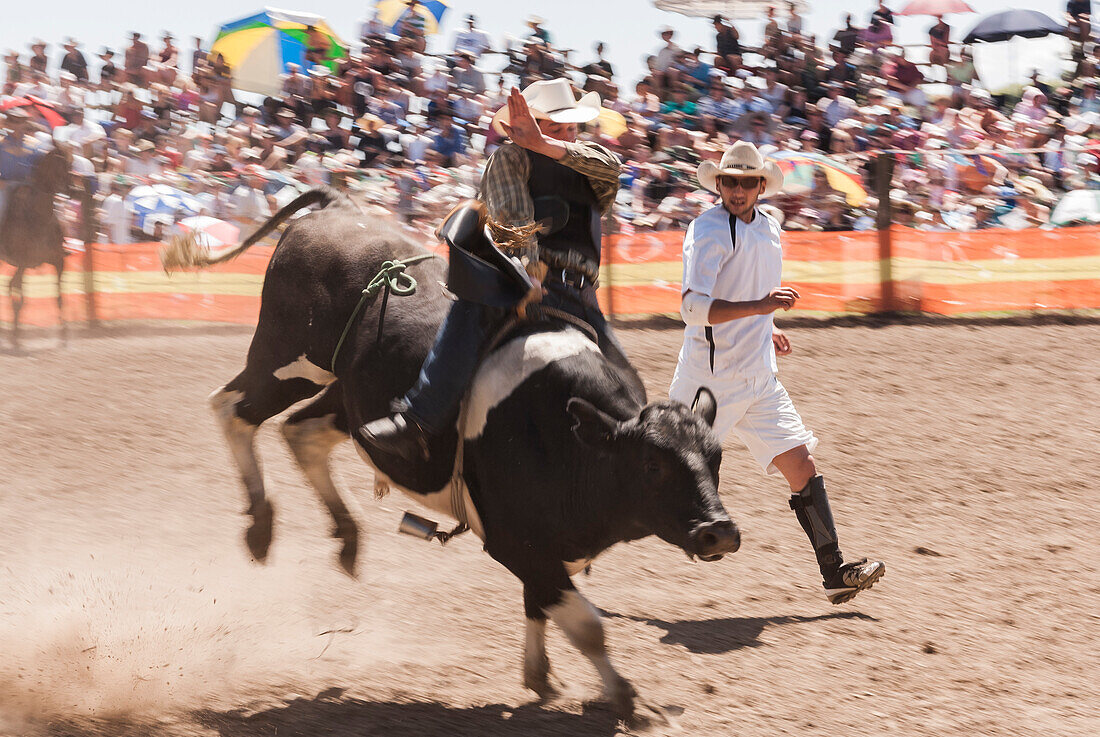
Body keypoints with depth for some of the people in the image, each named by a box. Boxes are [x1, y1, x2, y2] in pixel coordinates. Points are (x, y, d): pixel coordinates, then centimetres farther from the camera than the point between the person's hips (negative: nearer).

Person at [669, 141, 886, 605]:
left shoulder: (769, 229, 13)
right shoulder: (709, 230, -13)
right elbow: (694, 307, -25)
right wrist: (761, 307, -32)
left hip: (759, 379, 7)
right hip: (710, 379, -7)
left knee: (801, 463, -1)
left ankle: (834, 572, 0)